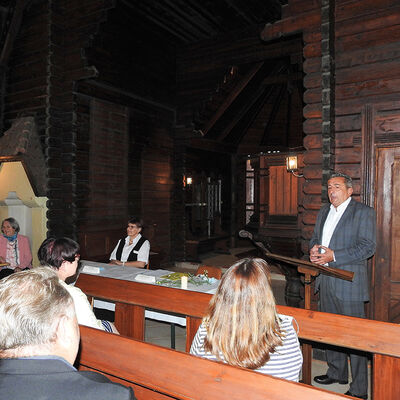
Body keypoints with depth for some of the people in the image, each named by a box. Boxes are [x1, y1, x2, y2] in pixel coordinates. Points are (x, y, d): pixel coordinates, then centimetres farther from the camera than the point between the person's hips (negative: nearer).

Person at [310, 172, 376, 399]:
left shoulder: (363, 212, -7)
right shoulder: (324, 212, 15)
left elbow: (368, 246, -15)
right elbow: (315, 237, 22)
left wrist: (334, 256, -21)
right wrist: (314, 249, -1)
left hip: (349, 282, -7)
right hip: (326, 281, 7)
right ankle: (337, 373, 36)